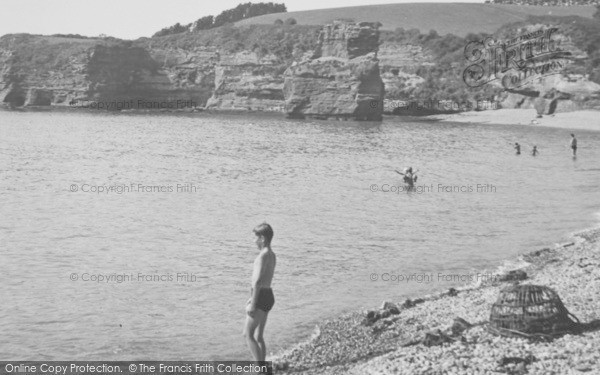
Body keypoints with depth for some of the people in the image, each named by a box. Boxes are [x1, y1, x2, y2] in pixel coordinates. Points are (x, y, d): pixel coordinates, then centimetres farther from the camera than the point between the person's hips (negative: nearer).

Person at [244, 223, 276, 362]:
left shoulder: (263, 255, -16)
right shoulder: (272, 255, 15)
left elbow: (258, 281, -21)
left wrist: (253, 304, -21)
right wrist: (252, 298, 29)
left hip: (261, 297, -10)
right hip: (268, 296, 10)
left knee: (248, 334, -6)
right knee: (259, 336, 13)